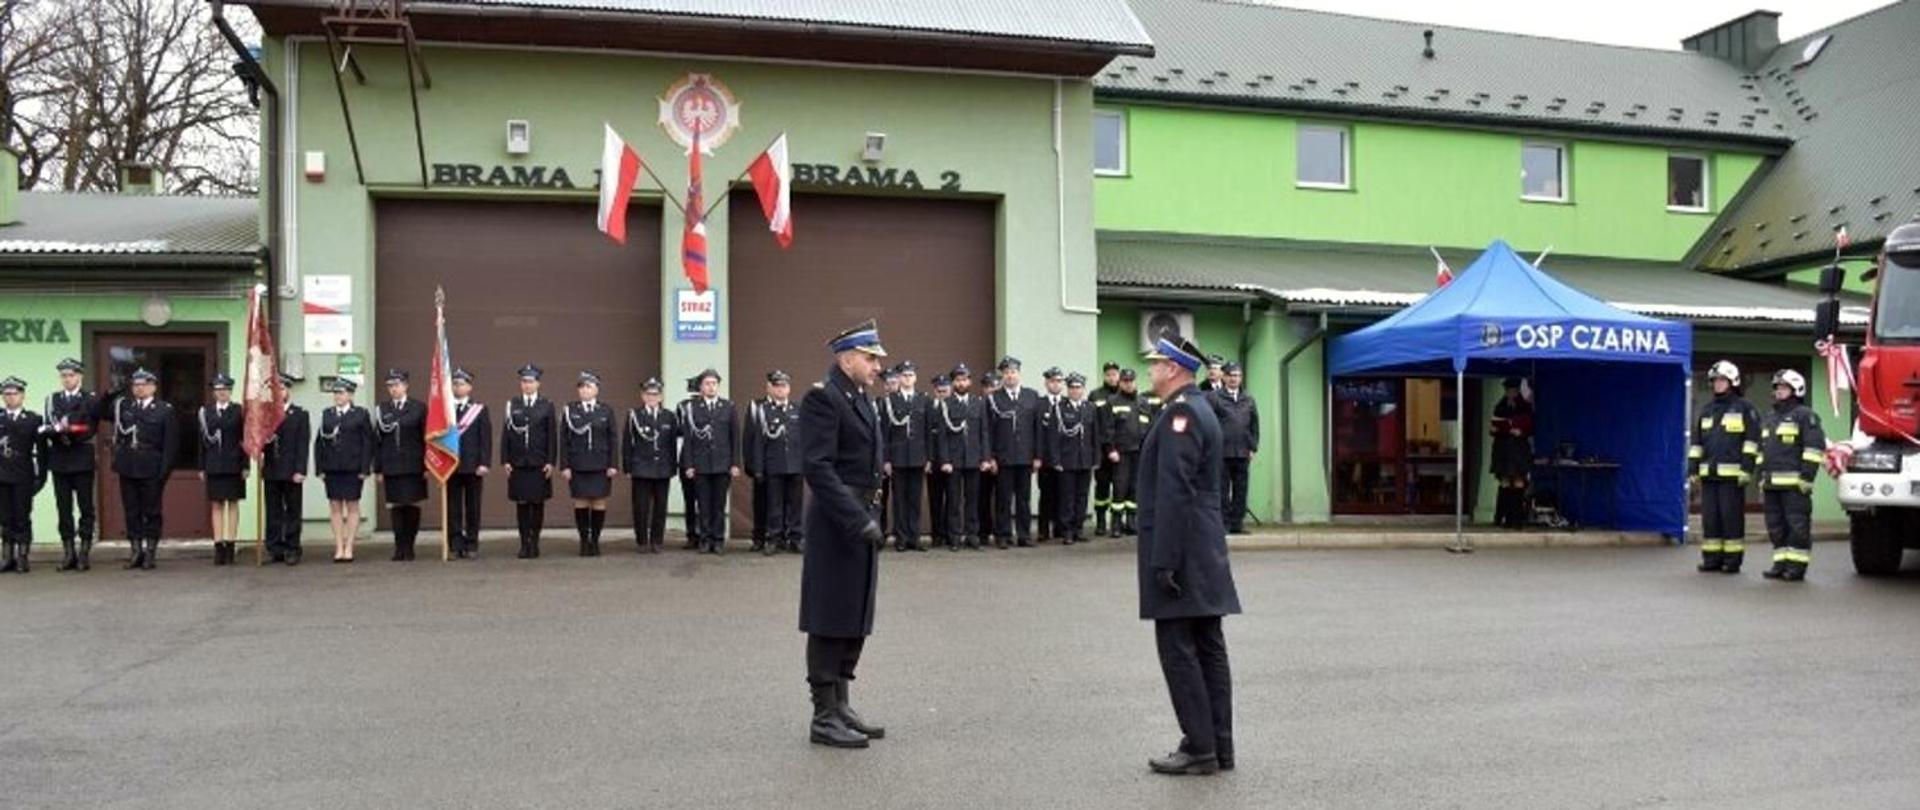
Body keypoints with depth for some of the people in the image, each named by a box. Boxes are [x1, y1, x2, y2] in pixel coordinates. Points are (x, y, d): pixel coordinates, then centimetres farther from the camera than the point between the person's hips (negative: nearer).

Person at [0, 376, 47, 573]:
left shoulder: (34, 419, 3)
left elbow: (41, 450, 1)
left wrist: (41, 476, -3)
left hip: (24, 477, -2)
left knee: (23, 518, 0)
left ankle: (22, 558, 4)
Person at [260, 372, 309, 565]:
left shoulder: (300, 415, 3)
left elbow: (303, 445, -4)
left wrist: (300, 471, -11)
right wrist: (264, 442, -11)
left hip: (291, 472, -3)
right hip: (270, 471, 3)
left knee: (293, 511, 1)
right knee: (273, 513, 5)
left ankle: (292, 549, 5)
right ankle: (275, 549, 9)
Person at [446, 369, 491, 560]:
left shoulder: (479, 409, 5)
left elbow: (486, 438, 0)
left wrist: (484, 463, -8)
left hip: (472, 466, -1)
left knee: (473, 507, 3)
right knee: (453, 508, 2)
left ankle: (472, 545, 10)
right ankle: (457, 545, 7)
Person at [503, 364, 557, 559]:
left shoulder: (546, 406, 4)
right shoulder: (511, 406, 6)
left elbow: (551, 436, 1)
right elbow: (505, 434, 5)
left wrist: (550, 462, -5)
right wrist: (505, 461, -1)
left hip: (539, 464, -1)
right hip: (518, 463, 1)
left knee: (538, 503, 3)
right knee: (521, 504, 3)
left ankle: (535, 542, 10)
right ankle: (524, 544, 8)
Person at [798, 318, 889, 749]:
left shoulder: (860, 399, 15)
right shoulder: (823, 398, -14)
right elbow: (818, 468, -22)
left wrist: (872, 517, 13)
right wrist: (858, 519, -24)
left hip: (862, 520, 9)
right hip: (837, 523, -9)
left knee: (855, 618, 14)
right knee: (830, 620, -2)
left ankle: (840, 705, 24)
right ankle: (824, 717, 7)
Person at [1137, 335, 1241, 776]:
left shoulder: (1180, 413, -15)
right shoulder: (1200, 409, 17)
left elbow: (1174, 492, -22)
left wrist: (1163, 559, -22)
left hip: (1182, 551, -10)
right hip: (1203, 551, 10)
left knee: (1178, 648, -5)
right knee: (1207, 647, 11)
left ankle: (1199, 748, 0)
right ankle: (1219, 747, 16)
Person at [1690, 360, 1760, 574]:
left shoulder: (1744, 407, 2)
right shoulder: (1706, 409, 19)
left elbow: (1752, 440, -4)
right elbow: (1697, 441, 20)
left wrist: (1747, 468, -12)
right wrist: (1694, 468, 13)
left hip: (1732, 474, -5)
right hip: (1708, 474, 6)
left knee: (1732, 517, -4)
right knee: (1709, 517, 5)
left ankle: (1733, 560, 2)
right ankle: (1712, 558, 11)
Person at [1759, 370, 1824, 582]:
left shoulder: (1805, 415, -3)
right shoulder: (1770, 419, 22)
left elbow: (1815, 448, -11)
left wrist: (1806, 477, -17)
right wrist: (1762, 481, 20)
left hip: (1794, 484, -8)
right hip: (1772, 484, 8)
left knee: (1797, 525, -5)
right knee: (1776, 525, 9)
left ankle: (1797, 566, -2)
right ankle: (1781, 564, 14)